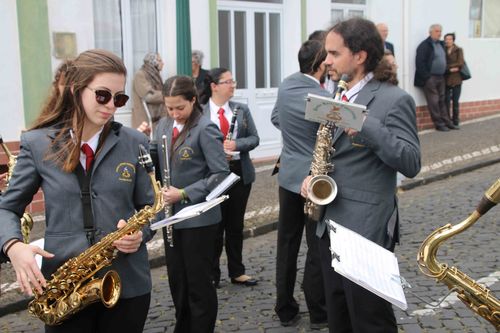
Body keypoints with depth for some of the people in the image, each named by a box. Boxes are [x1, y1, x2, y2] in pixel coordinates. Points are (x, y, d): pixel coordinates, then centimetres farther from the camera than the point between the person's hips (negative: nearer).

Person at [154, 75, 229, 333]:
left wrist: (185, 193, -20)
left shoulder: (205, 128, -14)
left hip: (198, 218, -6)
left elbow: (221, 174, -17)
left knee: (199, 282, 5)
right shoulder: (164, 125, 6)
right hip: (171, 215, 6)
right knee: (177, 280, 16)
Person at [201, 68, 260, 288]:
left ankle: (237, 272, 23)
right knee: (215, 224, 3)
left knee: (236, 224, 12)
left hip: (240, 172, 4)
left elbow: (254, 138, 4)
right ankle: (212, 274, 16)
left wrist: (236, 144, -14)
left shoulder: (242, 110, 7)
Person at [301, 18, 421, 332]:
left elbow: (411, 164, -19)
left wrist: (366, 127, -29)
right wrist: (314, 175, 1)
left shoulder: (394, 99, -12)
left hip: (366, 229, -8)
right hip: (330, 224, 8)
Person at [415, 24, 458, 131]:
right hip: (430, 78, -8)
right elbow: (420, 63, -16)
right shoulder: (425, 45, -10)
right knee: (434, 101, -3)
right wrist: (426, 77, -18)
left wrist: (444, 73, 13)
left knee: (442, 101, 12)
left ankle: (447, 122, 17)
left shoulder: (440, 44, 15)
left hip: (440, 77, 8)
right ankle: (439, 124, 1)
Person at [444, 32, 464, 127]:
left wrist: (447, 67, -9)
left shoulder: (458, 50, 5)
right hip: (446, 79, 0)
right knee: (447, 101, -4)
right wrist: (451, 69, -14)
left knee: (455, 101, 3)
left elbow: (460, 64, -5)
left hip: (457, 79, 0)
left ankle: (455, 122, 11)